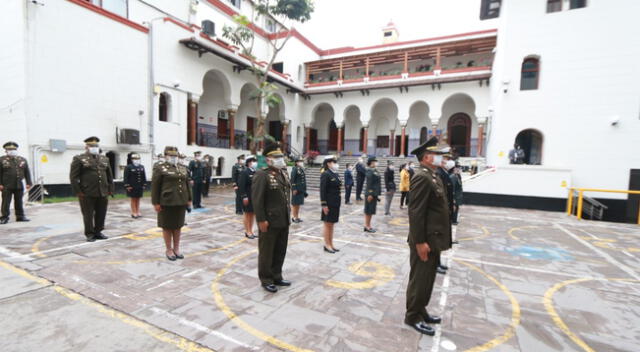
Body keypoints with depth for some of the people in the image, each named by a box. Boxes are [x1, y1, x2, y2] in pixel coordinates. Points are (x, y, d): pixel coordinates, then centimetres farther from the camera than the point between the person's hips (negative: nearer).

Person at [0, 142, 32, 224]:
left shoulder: (22, 160, 11)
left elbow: (27, 173, 11)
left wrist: (28, 183, 4)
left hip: (19, 185, 3)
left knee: (19, 202, 9)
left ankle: (20, 216, 16)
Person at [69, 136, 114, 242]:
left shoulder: (104, 159, 14)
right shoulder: (79, 159, 0)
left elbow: (109, 176, 16)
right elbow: (73, 176, -4)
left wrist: (110, 189, 10)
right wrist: (77, 191, -9)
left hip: (103, 193, 4)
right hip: (87, 194, -4)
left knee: (101, 214, 9)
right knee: (88, 215, 5)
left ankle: (98, 232, 22)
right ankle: (89, 234, 16)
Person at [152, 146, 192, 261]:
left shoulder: (183, 168, 10)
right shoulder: (160, 168, -5)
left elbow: (187, 185, 13)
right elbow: (155, 186, -7)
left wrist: (189, 200, 10)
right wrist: (156, 203, -11)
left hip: (181, 202, 5)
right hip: (167, 202, -5)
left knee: (178, 226, 12)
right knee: (167, 227, 6)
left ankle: (176, 248, 24)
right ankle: (168, 250, 19)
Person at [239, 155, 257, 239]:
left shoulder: (255, 172, 7)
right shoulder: (244, 172, -12)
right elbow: (241, 185, -16)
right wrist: (244, 197, -19)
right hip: (247, 197, -6)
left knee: (252, 214, 13)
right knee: (247, 214, 5)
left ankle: (251, 230, 24)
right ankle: (247, 232, 16)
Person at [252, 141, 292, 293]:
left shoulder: (283, 173, 10)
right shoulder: (262, 175, -14)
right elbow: (257, 199, -18)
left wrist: (288, 214, 13)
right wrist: (261, 220, -19)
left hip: (284, 221, 8)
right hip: (269, 221, -8)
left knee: (280, 251, 17)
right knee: (267, 251, 9)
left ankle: (276, 277, 33)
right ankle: (266, 280, 24)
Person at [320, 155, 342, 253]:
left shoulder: (336, 174, 12)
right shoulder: (325, 174, -12)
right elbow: (322, 190, -16)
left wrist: (338, 202, 14)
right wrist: (324, 204, -19)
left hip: (336, 203, 8)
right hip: (329, 204, -8)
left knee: (332, 224, 15)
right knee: (327, 224, 3)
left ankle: (331, 244, 24)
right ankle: (327, 245, 14)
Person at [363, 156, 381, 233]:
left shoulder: (375, 171, 14)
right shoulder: (370, 171, -14)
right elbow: (369, 184, -19)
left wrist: (377, 194, 18)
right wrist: (370, 194, -21)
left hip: (375, 194, 9)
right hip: (371, 194, -9)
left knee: (371, 211, 14)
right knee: (369, 211, -1)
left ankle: (368, 225, 22)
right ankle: (367, 226, 7)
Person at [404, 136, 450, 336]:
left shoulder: (432, 176, 13)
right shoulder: (422, 177, -19)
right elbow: (416, 212, -23)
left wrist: (434, 239, 18)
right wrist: (420, 242, -23)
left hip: (433, 238, 10)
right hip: (425, 239, -10)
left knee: (428, 278, 19)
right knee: (420, 279, 3)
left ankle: (420, 311, 34)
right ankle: (413, 317, 19)